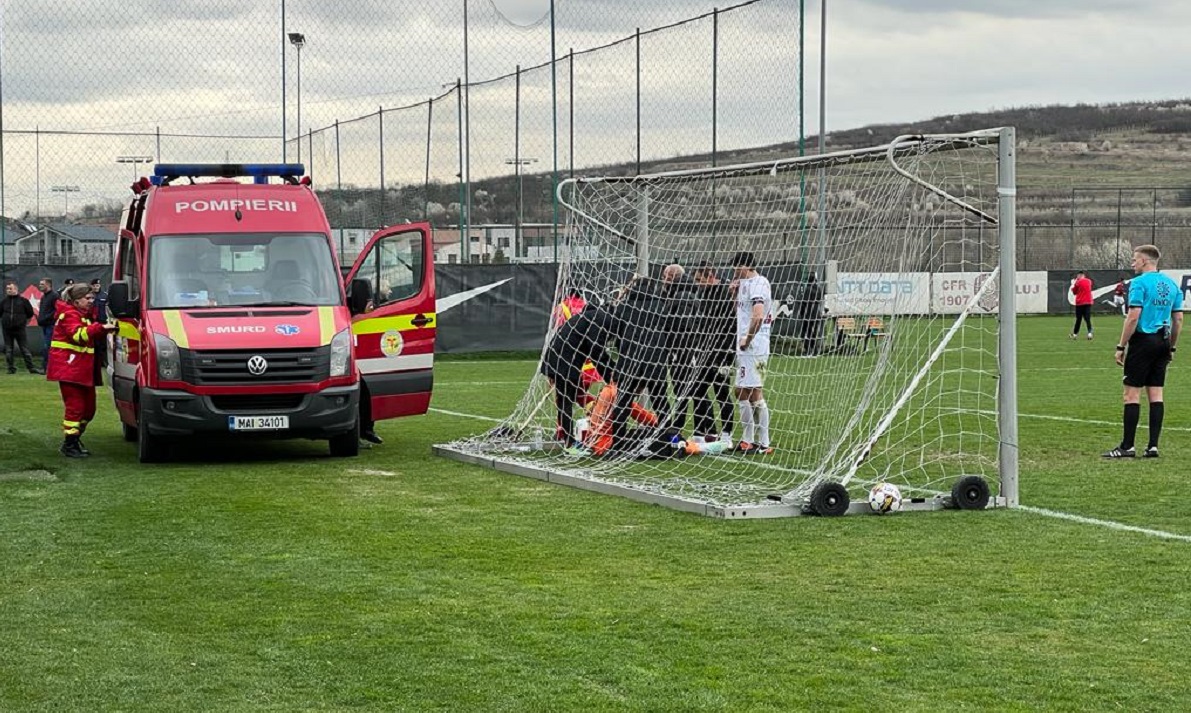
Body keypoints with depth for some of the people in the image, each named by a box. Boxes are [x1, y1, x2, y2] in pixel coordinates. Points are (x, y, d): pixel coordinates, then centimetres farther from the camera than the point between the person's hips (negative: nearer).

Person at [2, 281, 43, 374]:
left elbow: (30, 314, 7)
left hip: (19, 329, -3)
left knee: (25, 349, 0)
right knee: (8, 350, 5)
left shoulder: (23, 300, -2)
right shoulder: (4, 301, 4)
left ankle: (31, 367, 2)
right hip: (7, 330, 3)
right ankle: (11, 368, 12)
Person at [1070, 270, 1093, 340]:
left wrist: (1073, 285, 14)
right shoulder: (1089, 281, 8)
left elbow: (1074, 292, 2)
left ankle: (1075, 334, 14)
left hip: (1080, 303, -3)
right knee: (1088, 319, -1)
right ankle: (1090, 332, -19)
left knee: (1078, 319, 7)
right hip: (1088, 303, 3)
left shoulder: (1078, 282, -7)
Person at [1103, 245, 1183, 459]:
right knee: (1156, 394, 8)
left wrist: (1121, 347, -12)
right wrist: (1172, 347, 20)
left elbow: (1133, 317, -16)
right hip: (1162, 342, 7)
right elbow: (1178, 319, 13)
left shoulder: (1139, 283, -10)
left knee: (1132, 393, -3)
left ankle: (1127, 446, -4)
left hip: (1143, 340, -7)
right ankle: (1153, 446, 6)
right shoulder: (1172, 285, 12)